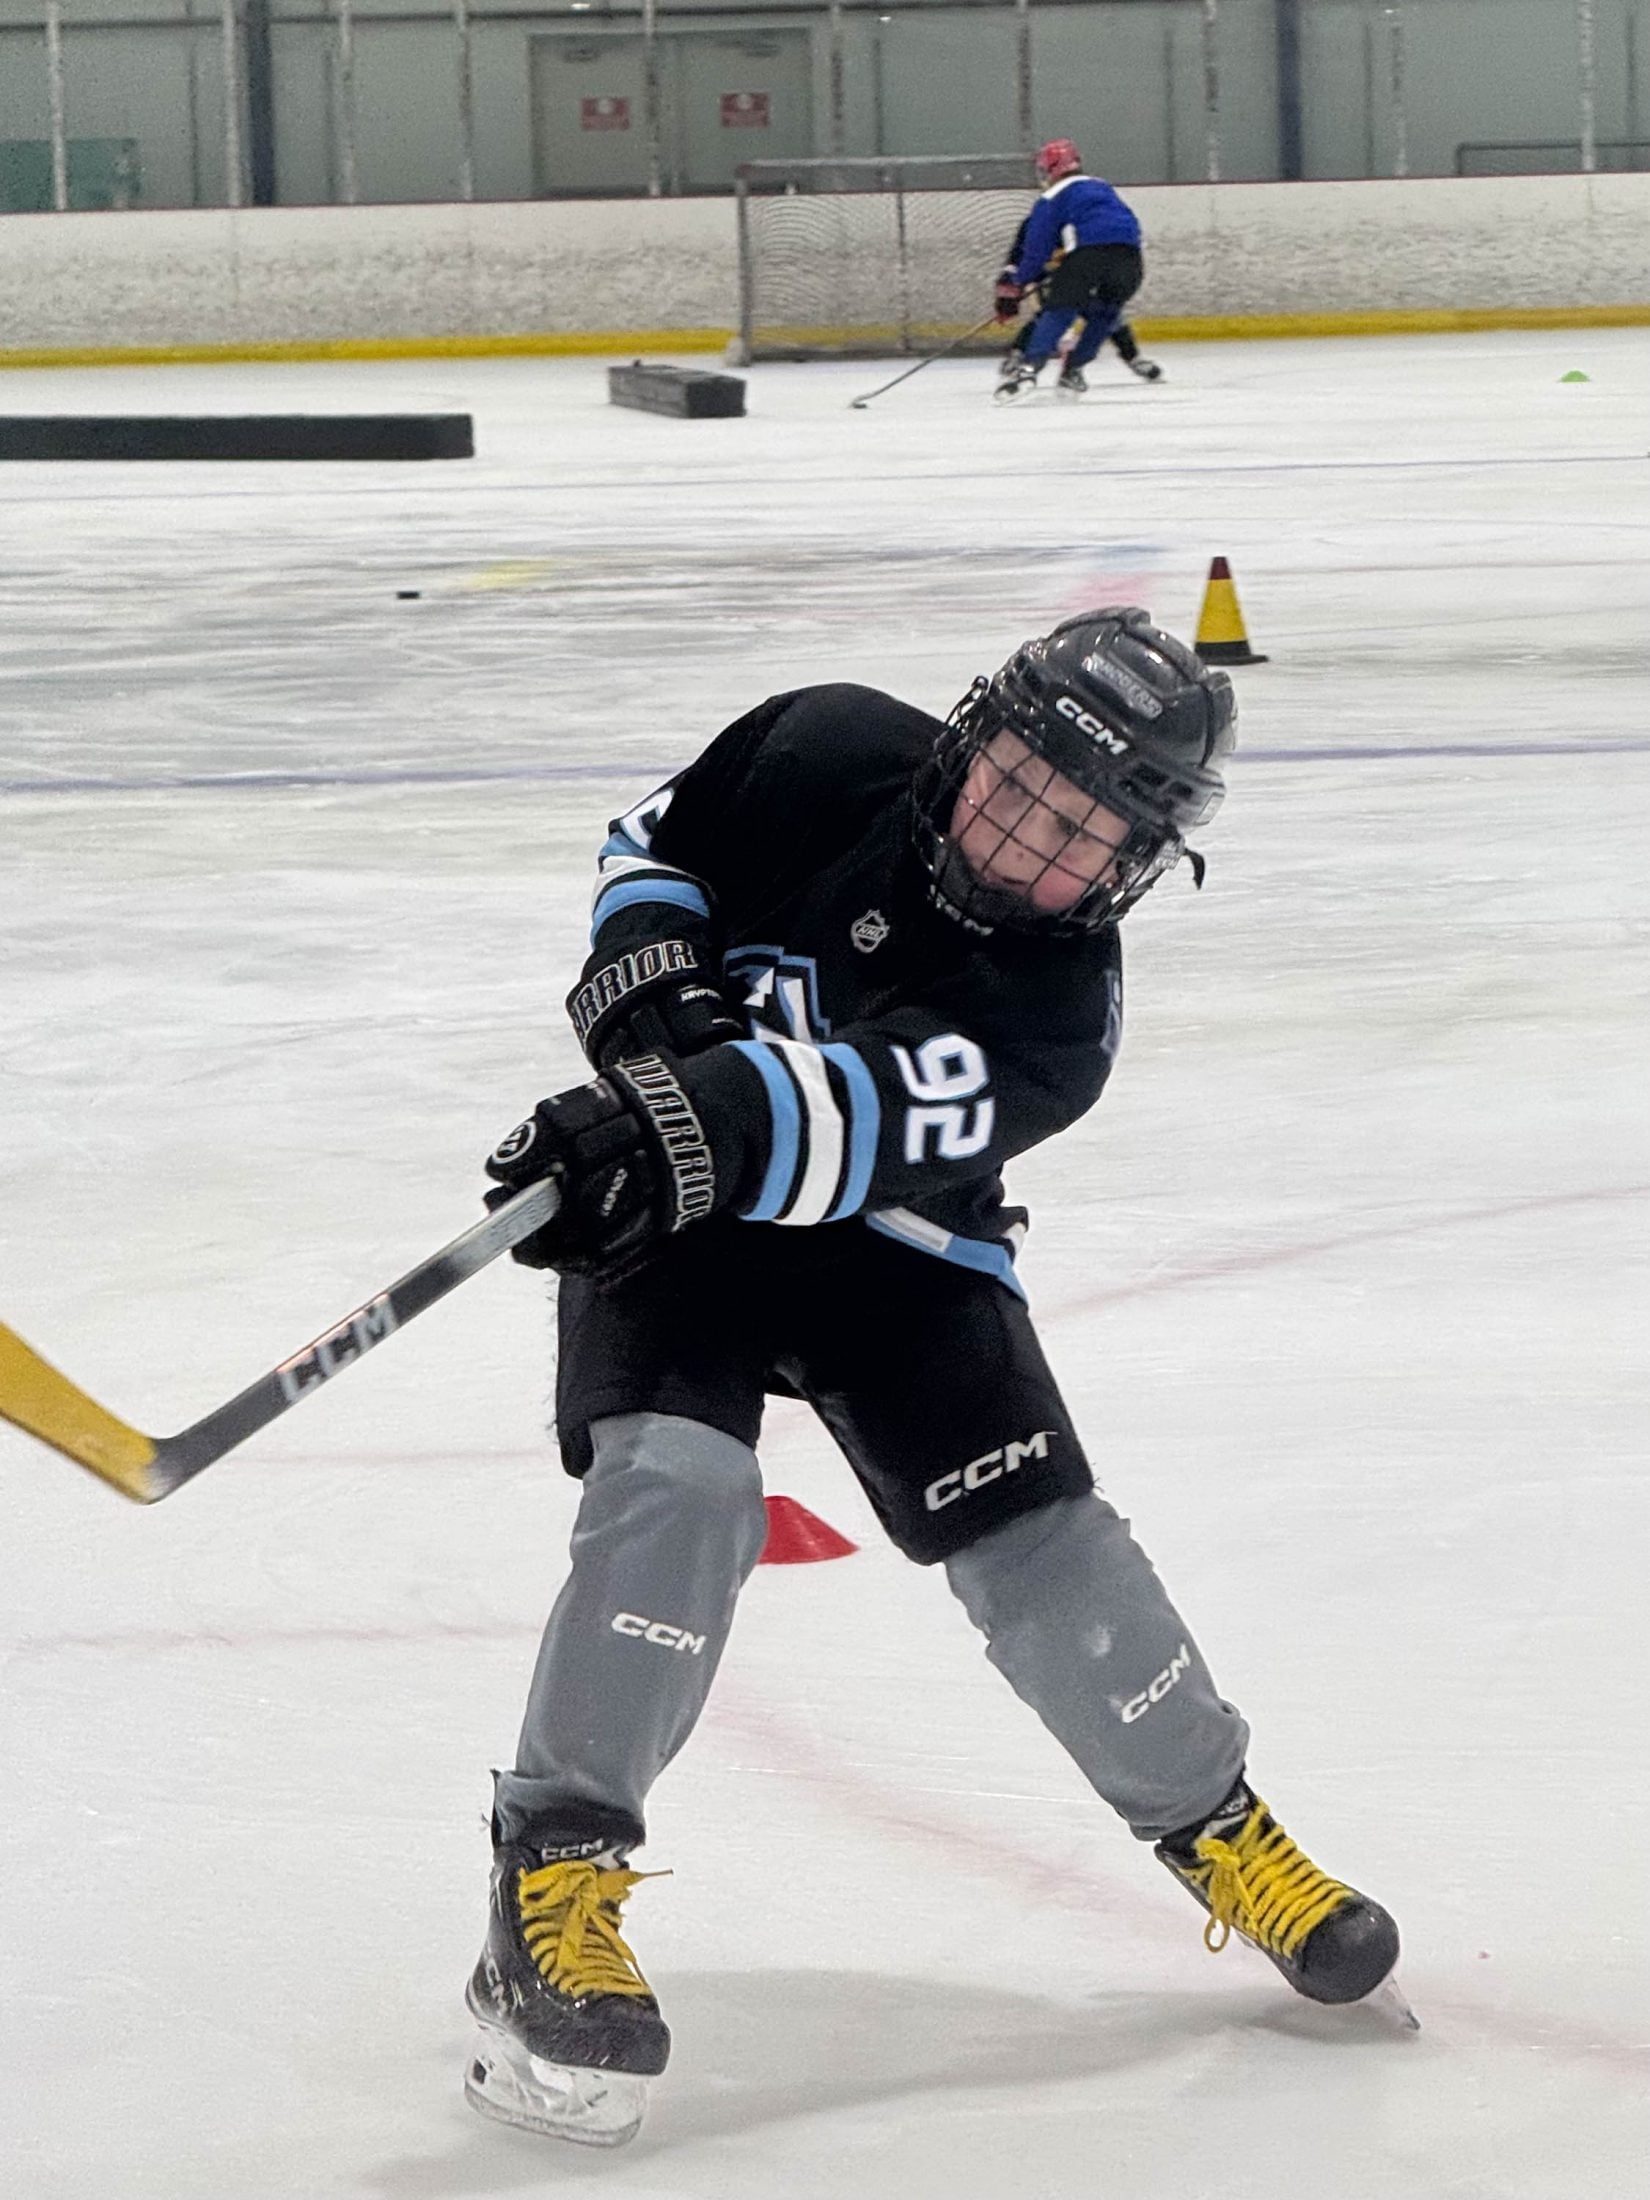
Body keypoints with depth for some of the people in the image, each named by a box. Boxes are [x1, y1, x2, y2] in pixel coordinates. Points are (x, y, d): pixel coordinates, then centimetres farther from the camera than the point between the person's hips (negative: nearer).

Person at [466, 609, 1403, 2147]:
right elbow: (658, 841, 2)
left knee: (1033, 1536, -8)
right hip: (664, 1203, 0)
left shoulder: (1050, 1017, -23)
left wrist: (694, 1134, -58)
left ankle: (1218, 1832, 17)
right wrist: (653, 982, -18)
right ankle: (554, 1879, -18)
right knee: (678, 1487, -25)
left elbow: (856, 1131, -41)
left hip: (891, 1243, 0)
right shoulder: (829, 756, -16)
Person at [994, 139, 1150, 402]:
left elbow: (1036, 249, 10)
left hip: (1089, 252, -5)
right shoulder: (1103, 188, 33)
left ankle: (1029, 366, -18)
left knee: (1059, 311, -2)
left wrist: (1016, 285, 19)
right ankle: (1072, 371, 16)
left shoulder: (1051, 200, 14)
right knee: (1105, 313, 22)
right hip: (1130, 257, 5)